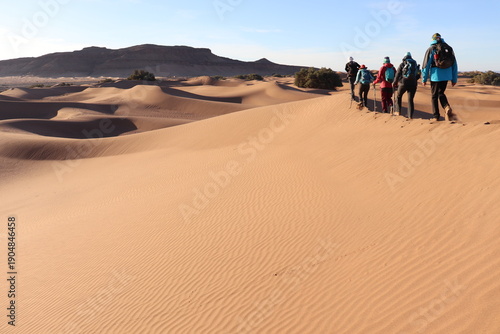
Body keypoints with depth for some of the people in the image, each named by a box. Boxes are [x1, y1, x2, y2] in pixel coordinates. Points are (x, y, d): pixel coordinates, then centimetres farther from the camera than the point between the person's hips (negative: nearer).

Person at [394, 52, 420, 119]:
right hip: (413, 84, 3)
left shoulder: (402, 64, 2)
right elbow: (418, 76, 16)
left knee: (398, 96, 19)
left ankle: (398, 111, 14)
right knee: (410, 100, 5)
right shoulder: (415, 64, 14)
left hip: (403, 83, -3)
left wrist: (395, 84, 7)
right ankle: (410, 115, 0)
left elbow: (397, 74, -2)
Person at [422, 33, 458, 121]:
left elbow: (426, 65, -4)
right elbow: (454, 65, 11)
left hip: (435, 76, -4)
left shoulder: (431, 49, -1)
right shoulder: (449, 48, 10)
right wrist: (454, 79, 15)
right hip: (446, 76, 4)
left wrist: (424, 79, 2)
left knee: (435, 96, 7)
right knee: (441, 93, 17)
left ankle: (436, 116, 9)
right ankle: (447, 107, -11)